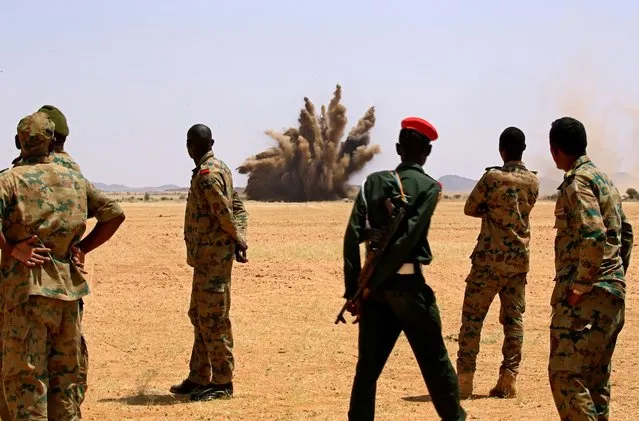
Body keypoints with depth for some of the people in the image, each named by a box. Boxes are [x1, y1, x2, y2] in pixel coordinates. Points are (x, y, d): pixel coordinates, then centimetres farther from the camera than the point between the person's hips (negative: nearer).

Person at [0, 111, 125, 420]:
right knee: (65, 372, 15)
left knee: (25, 375, -1)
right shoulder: (74, 180, 11)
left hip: (27, 288, -5)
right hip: (68, 287, 5)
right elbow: (114, 213, 15)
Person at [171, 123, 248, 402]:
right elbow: (238, 207, 13)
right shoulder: (220, 168, 14)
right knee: (199, 316, 15)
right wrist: (239, 237, 2)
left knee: (213, 319, -5)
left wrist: (237, 239, -5)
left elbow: (224, 212, -19)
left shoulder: (206, 174, -17)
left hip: (212, 256, -10)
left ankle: (222, 382, -1)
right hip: (207, 257, 10)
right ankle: (199, 378, 22)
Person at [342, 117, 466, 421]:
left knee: (368, 364, 7)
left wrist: (353, 289, -3)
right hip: (408, 283, -3)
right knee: (434, 360, 11)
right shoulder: (428, 187, -3)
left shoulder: (375, 182, 5)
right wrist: (370, 286, -12)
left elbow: (354, 234, -4)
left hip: (376, 284, 3)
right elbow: (406, 239, -13)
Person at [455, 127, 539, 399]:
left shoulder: (492, 178, -11)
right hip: (520, 259, 5)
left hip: (490, 259, -5)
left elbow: (470, 209, 0)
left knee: (472, 317, 0)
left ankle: (464, 382, -3)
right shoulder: (533, 182, 4)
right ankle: (508, 381, 4)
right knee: (514, 319, 8)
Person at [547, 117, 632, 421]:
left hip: (588, 297, -10)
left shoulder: (577, 182, -12)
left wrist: (579, 288, -19)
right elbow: (625, 234, 22)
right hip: (612, 295, 10)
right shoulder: (603, 179, 18)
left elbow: (593, 236, -24)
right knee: (595, 378, 14)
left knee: (565, 375, -12)